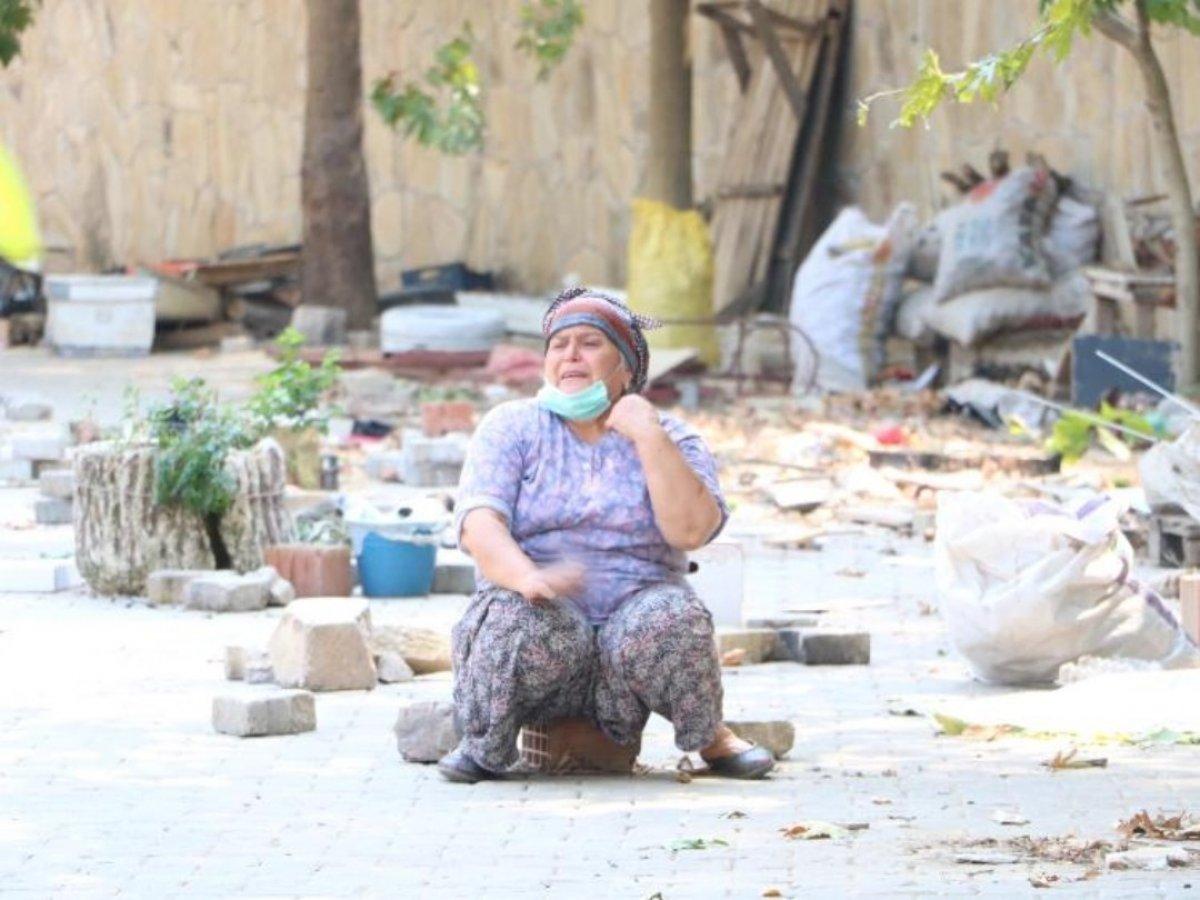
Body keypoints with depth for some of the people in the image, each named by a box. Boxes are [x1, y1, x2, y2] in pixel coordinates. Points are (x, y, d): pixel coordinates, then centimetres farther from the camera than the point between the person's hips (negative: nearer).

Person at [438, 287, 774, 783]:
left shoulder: (669, 440, 8)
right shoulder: (511, 427, 7)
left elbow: (691, 529, -11)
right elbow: (479, 523, -11)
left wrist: (648, 436, -13)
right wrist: (527, 577, -31)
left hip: (633, 616, 1)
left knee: (671, 617, -33)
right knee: (531, 624, -35)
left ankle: (710, 736, -7)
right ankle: (488, 743, -11)